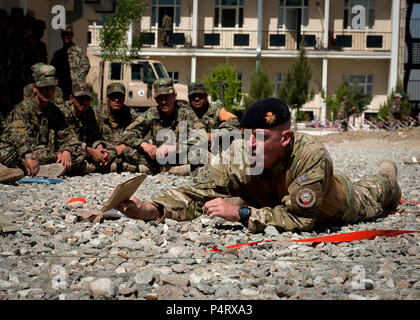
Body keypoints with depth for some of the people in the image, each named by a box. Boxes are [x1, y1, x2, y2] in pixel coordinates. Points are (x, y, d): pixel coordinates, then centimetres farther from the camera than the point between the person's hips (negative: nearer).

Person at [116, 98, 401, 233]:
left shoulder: (310, 154, -51)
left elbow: (300, 218, -55)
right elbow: (199, 193, -41)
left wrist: (240, 213, -61)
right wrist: (152, 210, -59)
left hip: (338, 207, -2)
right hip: (278, 196, 3)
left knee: (368, 199, 33)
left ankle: (387, 177, 68)